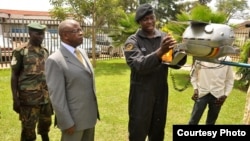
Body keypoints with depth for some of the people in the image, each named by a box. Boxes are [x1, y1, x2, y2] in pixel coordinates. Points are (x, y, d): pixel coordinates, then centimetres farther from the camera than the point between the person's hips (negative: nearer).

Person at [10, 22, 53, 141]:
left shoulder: (45, 51, 9)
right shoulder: (20, 51, -7)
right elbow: (14, 76, -6)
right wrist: (15, 99, -10)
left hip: (46, 97, 5)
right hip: (28, 98, -5)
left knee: (45, 125, 17)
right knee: (28, 129, 5)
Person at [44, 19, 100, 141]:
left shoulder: (82, 52, 6)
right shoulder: (55, 60, -19)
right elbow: (57, 96, -19)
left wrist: (94, 111, 15)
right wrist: (67, 123, -16)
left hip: (90, 115, 7)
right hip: (74, 118, -7)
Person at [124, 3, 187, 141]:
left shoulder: (164, 37, 4)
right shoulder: (133, 41, -7)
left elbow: (175, 63, -1)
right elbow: (139, 65, -23)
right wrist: (160, 51, -36)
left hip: (161, 93, 4)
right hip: (141, 94, -3)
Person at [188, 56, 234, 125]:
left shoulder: (227, 60, -4)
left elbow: (230, 79, 6)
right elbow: (194, 74, 6)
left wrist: (225, 95, -2)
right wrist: (195, 88, -4)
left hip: (217, 95, 1)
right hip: (201, 93, -1)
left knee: (211, 122, 14)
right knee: (193, 121, -1)